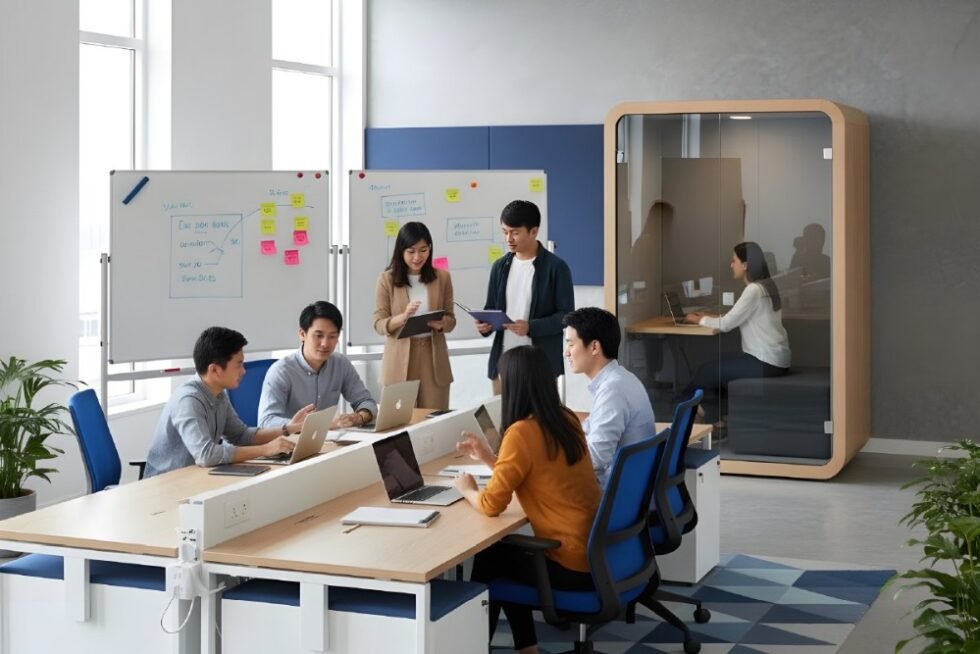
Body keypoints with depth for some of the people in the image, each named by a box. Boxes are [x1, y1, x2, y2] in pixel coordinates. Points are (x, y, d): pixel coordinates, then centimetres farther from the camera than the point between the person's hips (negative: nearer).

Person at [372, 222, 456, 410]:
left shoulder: (442, 277, 4)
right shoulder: (387, 279, -2)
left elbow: (451, 319, 7)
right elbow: (379, 324, -4)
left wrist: (440, 323, -15)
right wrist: (403, 317, -22)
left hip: (433, 358, 2)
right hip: (400, 361, -2)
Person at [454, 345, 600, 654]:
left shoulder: (522, 432, -19)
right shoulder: (566, 419, 5)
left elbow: (491, 504, -16)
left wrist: (467, 489, 5)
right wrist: (489, 458, 20)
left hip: (574, 565, -7)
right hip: (598, 551, 7)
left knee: (488, 557, 16)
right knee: (506, 550, 26)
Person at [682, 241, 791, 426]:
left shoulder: (754, 290, -17)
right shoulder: (765, 285, 12)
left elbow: (727, 324, -16)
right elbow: (737, 319, 18)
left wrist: (699, 320, 0)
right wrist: (709, 317, 10)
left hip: (766, 363, -9)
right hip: (771, 358, 9)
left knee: (708, 370, -1)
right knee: (715, 362, 10)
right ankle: (712, 421, 8)